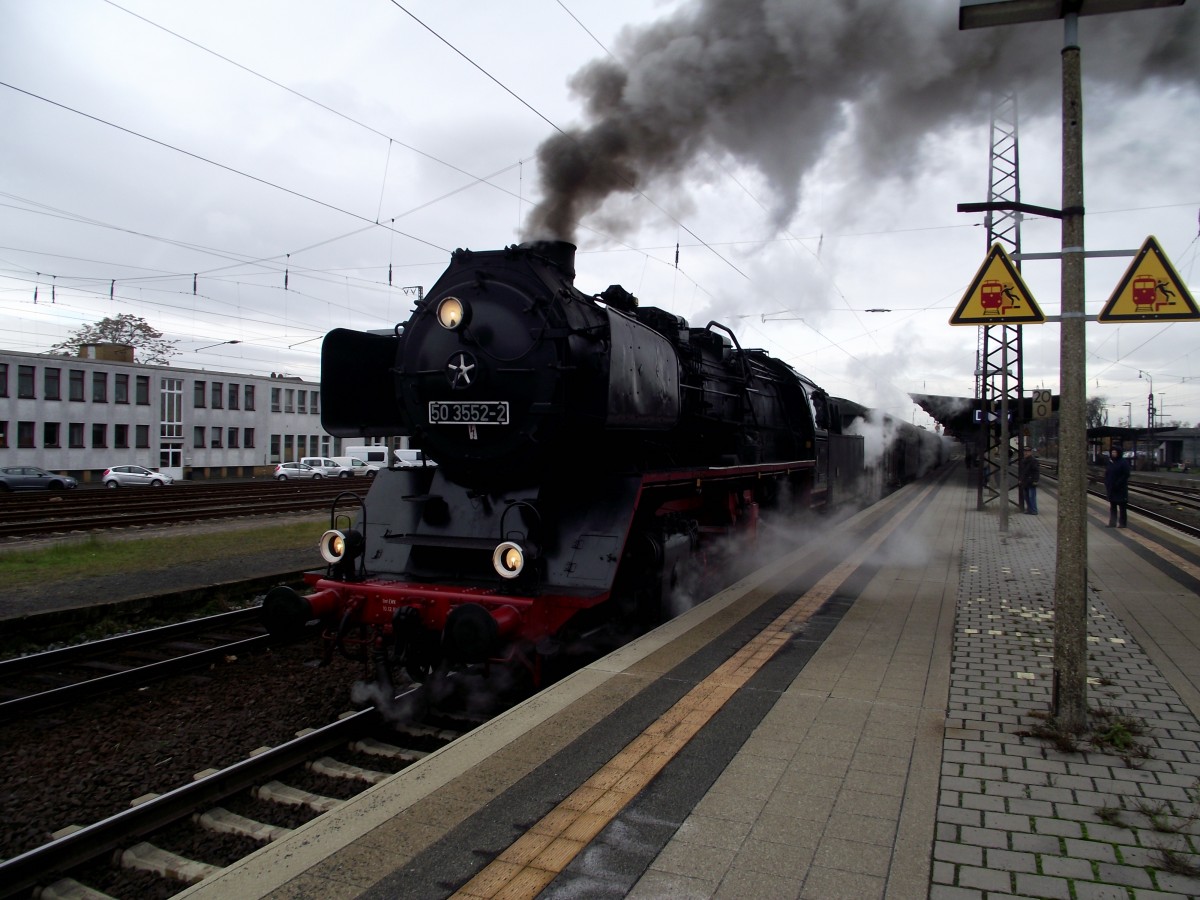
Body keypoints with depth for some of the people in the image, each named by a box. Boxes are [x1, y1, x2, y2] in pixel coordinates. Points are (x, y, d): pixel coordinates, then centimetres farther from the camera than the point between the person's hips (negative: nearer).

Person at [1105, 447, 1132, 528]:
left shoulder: (1123, 462, -8)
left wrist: (1118, 484, -18)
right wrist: (1106, 485, 3)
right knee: (1112, 506, 9)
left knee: (1122, 506, 0)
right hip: (1111, 488, 6)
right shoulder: (1110, 462, 10)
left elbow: (1126, 475, -13)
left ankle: (1122, 523, 5)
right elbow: (1106, 474, 13)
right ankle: (1112, 523, 14)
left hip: (1121, 488, -6)